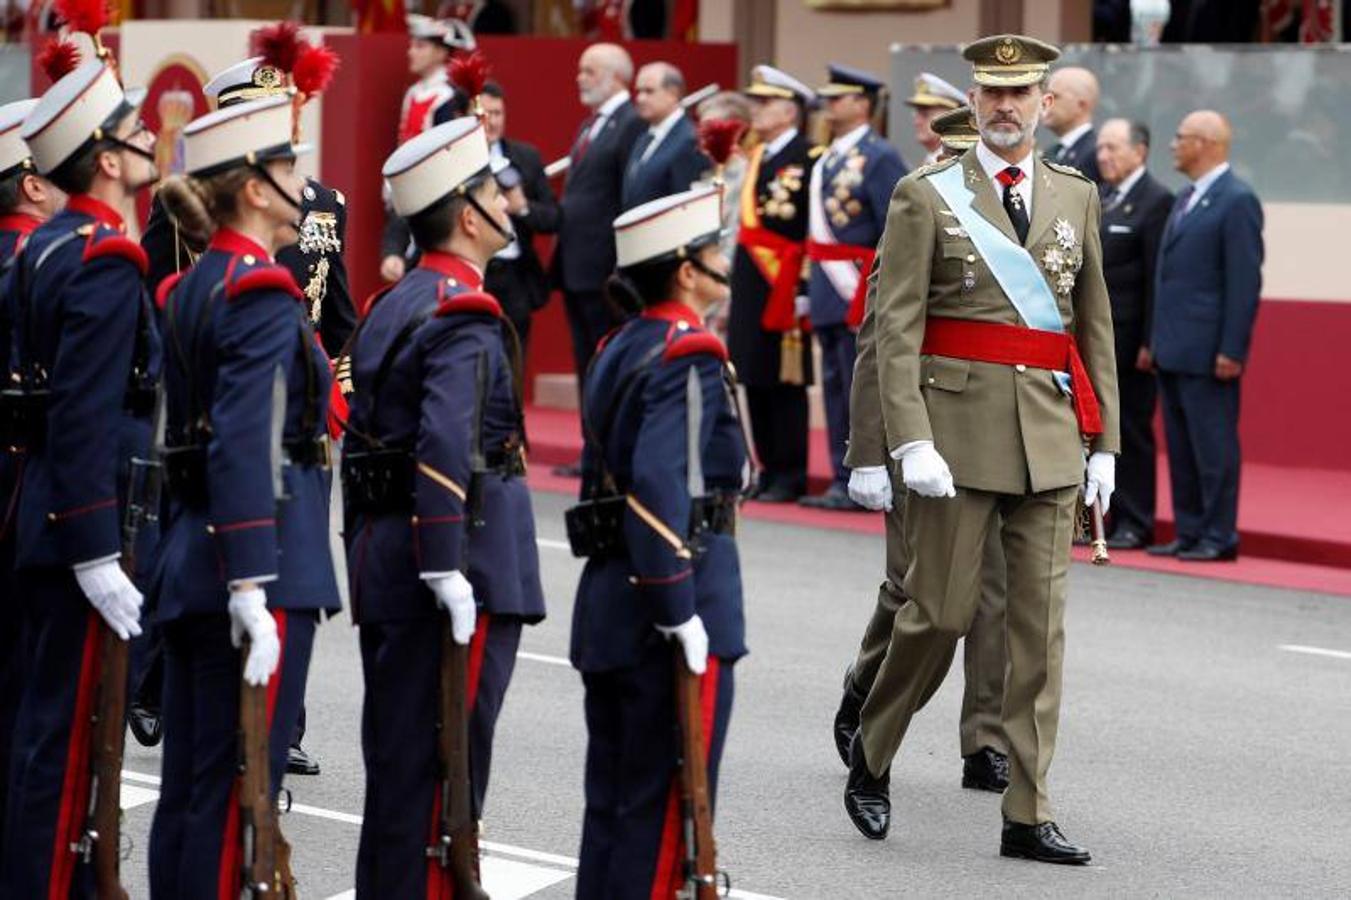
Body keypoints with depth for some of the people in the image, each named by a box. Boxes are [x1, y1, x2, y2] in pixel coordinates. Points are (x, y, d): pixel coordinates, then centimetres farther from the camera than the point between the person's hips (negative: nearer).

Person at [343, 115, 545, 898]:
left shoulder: (389, 307, 14)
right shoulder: (467, 317, -14)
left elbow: (359, 437, 17)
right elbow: (445, 445, -26)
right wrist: (447, 569, -26)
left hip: (382, 555, 9)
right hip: (468, 564, -9)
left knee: (395, 756, 15)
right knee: (445, 762, -3)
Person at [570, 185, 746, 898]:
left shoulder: (619, 349, 12)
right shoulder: (689, 358, -15)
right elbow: (657, 487, -26)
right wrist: (681, 613, -24)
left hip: (607, 601, 9)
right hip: (674, 601, -9)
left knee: (612, 800, 15)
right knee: (666, 810, -2)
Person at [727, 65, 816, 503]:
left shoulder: (805, 158, -10)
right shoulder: (757, 156, 15)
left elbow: (815, 231, -15)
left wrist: (804, 291, -18)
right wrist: (737, 292, 16)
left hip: (782, 289, -8)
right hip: (750, 286, 8)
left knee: (785, 383, -3)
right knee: (754, 380, 10)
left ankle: (790, 476, 4)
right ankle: (769, 470, 18)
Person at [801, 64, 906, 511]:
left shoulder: (880, 158, -10)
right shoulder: (827, 159, 16)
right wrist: (812, 289, 17)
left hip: (861, 292, -9)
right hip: (828, 290, 9)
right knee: (835, 386, 11)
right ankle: (843, 480, 16)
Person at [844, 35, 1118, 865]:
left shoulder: (1077, 197, 12)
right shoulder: (926, 197, 0)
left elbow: (1095, 325, 14)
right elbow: (895, 328, -6)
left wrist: (1104, 441, 8)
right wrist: (912, 442, -15)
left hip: (1051, 438, 4)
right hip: (960, 429, -3)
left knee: (1041, 622, 2)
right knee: (941, 610, 0)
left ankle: (1029, 813, 7)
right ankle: (871, 754, 24)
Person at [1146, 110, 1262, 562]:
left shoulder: (1237, 200, -10)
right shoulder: (1186, 198, 17)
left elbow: (1245, 280, -15)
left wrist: (1231, 351, -18)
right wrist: (1155, 340, 17)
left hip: (1206, 352, -9)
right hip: (1173, 350, 9)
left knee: (1213, 446, -3)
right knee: (1180, 447, 11)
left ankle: (1220, 536, 3)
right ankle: (1189, 532, 17)